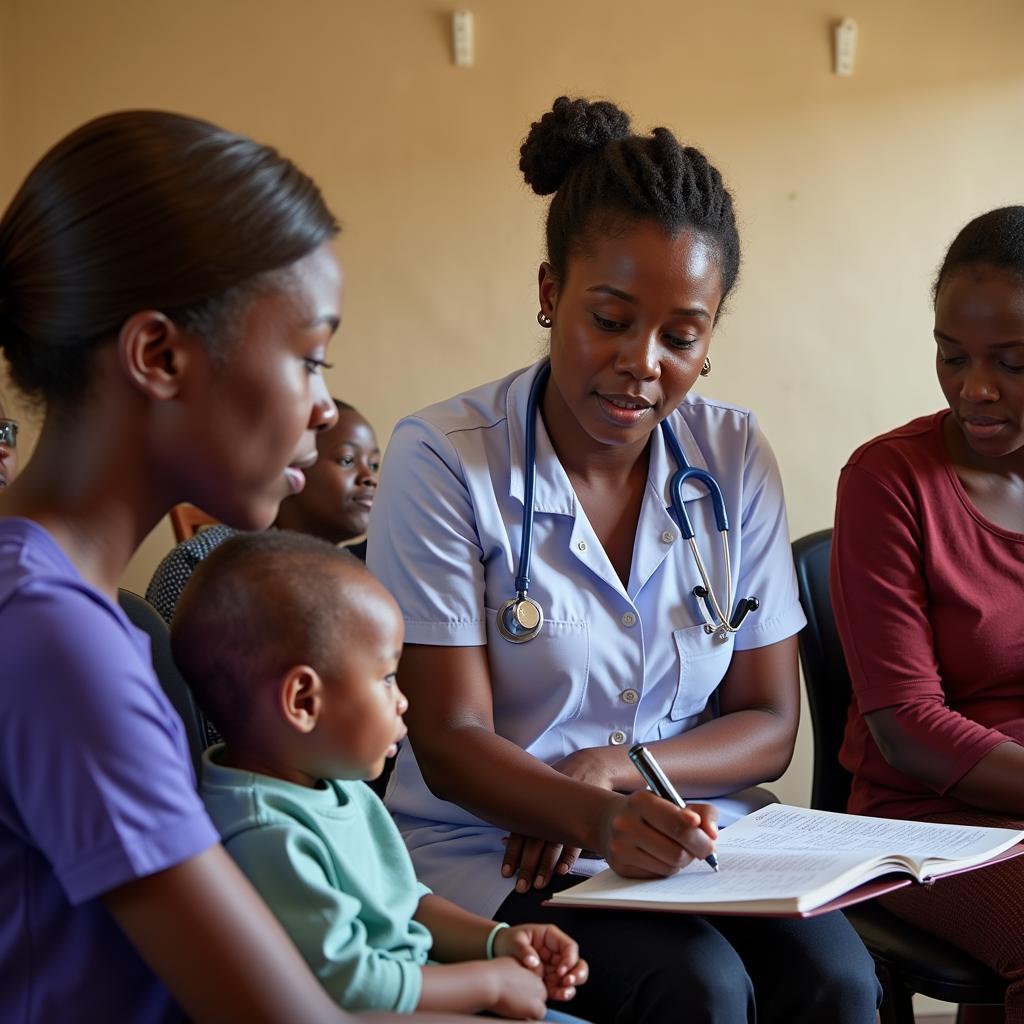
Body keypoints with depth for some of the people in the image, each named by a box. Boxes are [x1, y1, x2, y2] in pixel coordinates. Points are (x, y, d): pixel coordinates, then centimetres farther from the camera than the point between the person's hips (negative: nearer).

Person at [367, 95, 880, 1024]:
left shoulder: (734, 457, 3)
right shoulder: (443, 460, -10)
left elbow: (770, 726, 6)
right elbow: (450, 745, -12)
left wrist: (618, 770, -14)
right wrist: (592, 817, -32)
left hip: (686, 830, 4)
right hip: (492, 849, -4)